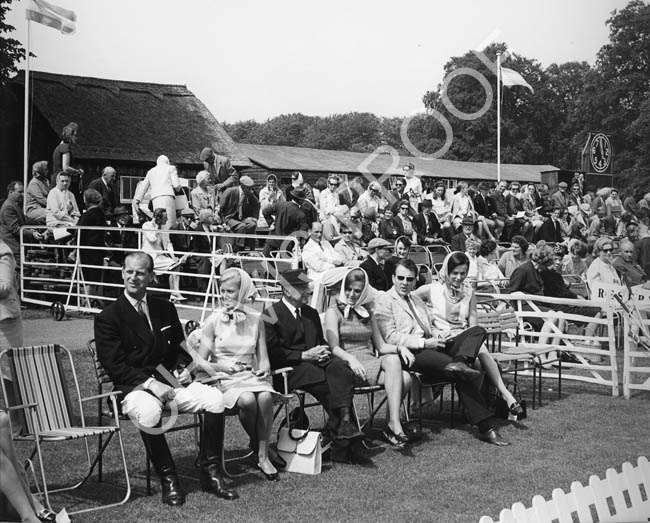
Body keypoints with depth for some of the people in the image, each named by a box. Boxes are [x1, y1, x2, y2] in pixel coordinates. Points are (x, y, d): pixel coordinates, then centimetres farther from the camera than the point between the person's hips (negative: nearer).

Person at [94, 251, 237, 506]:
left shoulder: (165, 309, 14)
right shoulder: (108, 318, -3)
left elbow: (179, 349, 22)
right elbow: (115, 367, -9)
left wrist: (182, 369, -1)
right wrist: (150, 383, -20)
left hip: (169, 380, 5)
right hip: (134, 387, -5)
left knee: (215, 398, -19)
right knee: (148, 413, -39)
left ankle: (210, 471, -8)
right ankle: (168, 479, -19)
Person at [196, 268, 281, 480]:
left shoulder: (255, 320, 9)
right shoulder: (214, 321, 2)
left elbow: (263, 357, 11)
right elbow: (201, 361, -1)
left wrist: (263, 369, -13)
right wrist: (219, 368, -20)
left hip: (251, 376, 2)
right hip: (226, 381, -2)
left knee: (265, 397, -31)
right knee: (248, 400, -33)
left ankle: (263, 456, -21)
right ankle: (255, 444, -3)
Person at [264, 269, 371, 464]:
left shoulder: (311, 313, 24)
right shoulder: (271, 315, 0)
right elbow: (272, 352, -9)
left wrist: (323, 351, 2)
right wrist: (304, 355, -16)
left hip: (314, 360, 6)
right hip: (289, 368, -6)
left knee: (341, 369, -29)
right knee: (331, 385, -30)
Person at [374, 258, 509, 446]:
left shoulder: (417, 301, 29)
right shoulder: (384, 302, 4)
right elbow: (390, 337, -8)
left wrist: (438, 335, 4)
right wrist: (424, 343, -17)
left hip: (432, 348, 8)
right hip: (411, 354, -8)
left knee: (478, 331, -16)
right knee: (463, 375, -32)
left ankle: (459, 363, -37)